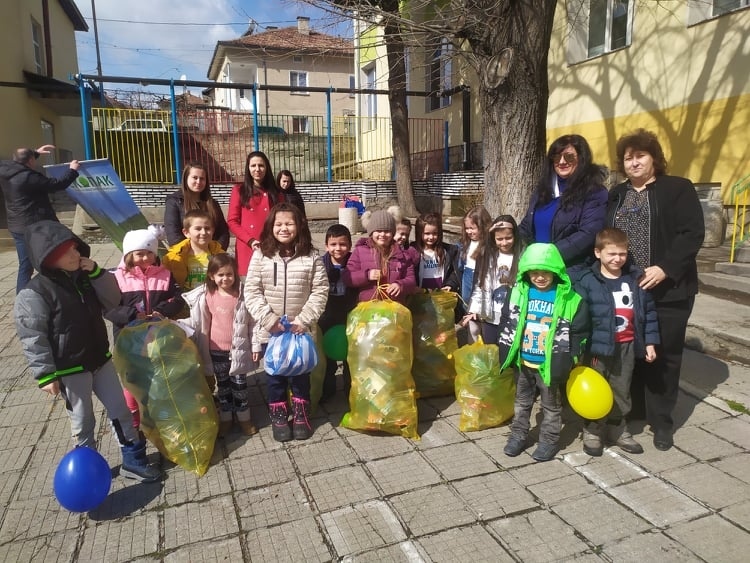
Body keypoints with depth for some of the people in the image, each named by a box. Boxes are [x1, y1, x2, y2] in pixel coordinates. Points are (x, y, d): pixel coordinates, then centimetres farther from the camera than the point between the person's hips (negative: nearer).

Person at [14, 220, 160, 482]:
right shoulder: (33, 293, -17)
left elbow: (112, 300, 0)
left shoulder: (84, 277, 3)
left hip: (100, 360, 6)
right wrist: (46, 375, -18)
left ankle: (133, 460, 24)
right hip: (69, 370, -6)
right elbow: (32, 338, -17)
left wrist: (96, 272, -12)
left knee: (120, 410, 11)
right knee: (83, 422, 9)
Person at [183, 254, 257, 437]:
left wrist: (255, 347, -2)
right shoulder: (206, 297, -9)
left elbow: (252, 322, -4)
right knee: (222, 385, 17)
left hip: (239, 349, -1)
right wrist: (203, 354, 0)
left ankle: (243, 417, 30)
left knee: (239, 384, 12)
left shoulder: (243, 295, -11)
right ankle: (225, 418, 34)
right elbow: (202, 327, -2)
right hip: (217, 350, 1)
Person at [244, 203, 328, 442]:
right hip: (270, 330, 0)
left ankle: (301, 414, 33)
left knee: (300, 372, 14)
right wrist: (269, 318, -15)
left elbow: (320, 292, -6)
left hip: (300, 330, 0)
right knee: (274, 374, 14)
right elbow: (251, 292, -6)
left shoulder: (311, 257, -5)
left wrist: (304, 320, -14)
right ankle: (278, 416, 32)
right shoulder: (261, 256, -4)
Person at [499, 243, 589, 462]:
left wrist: (569, 360, -5)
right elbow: (507, 323, 2)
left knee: (551, 405, 16)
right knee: (522, 401, 20)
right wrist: (506, 355, 3)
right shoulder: (519, 292, -6)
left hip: (550, 365, -3)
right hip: (524, 362, 3)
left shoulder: (569, 298, -14)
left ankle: (549, 440, 33)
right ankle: (518, 435, 37)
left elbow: (579, 332, -6)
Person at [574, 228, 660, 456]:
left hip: (627, 346, 4)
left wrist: (650, 341, 6)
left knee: (622, 390, 18)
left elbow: (648, 311, 8)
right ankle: (592, 430, 25)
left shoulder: (636, 278, 1)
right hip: (599, 346, -4)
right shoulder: (587, 282, -13)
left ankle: (617, 428, 34)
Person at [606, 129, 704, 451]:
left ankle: (661, 422, 19)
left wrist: (664, 269, -20)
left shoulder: (678, 189, 0)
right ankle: (631, 411, 27)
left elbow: (692, 234, -9)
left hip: (667, 290, -4)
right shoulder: (616, 195, 14)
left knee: (663, 356, 5)